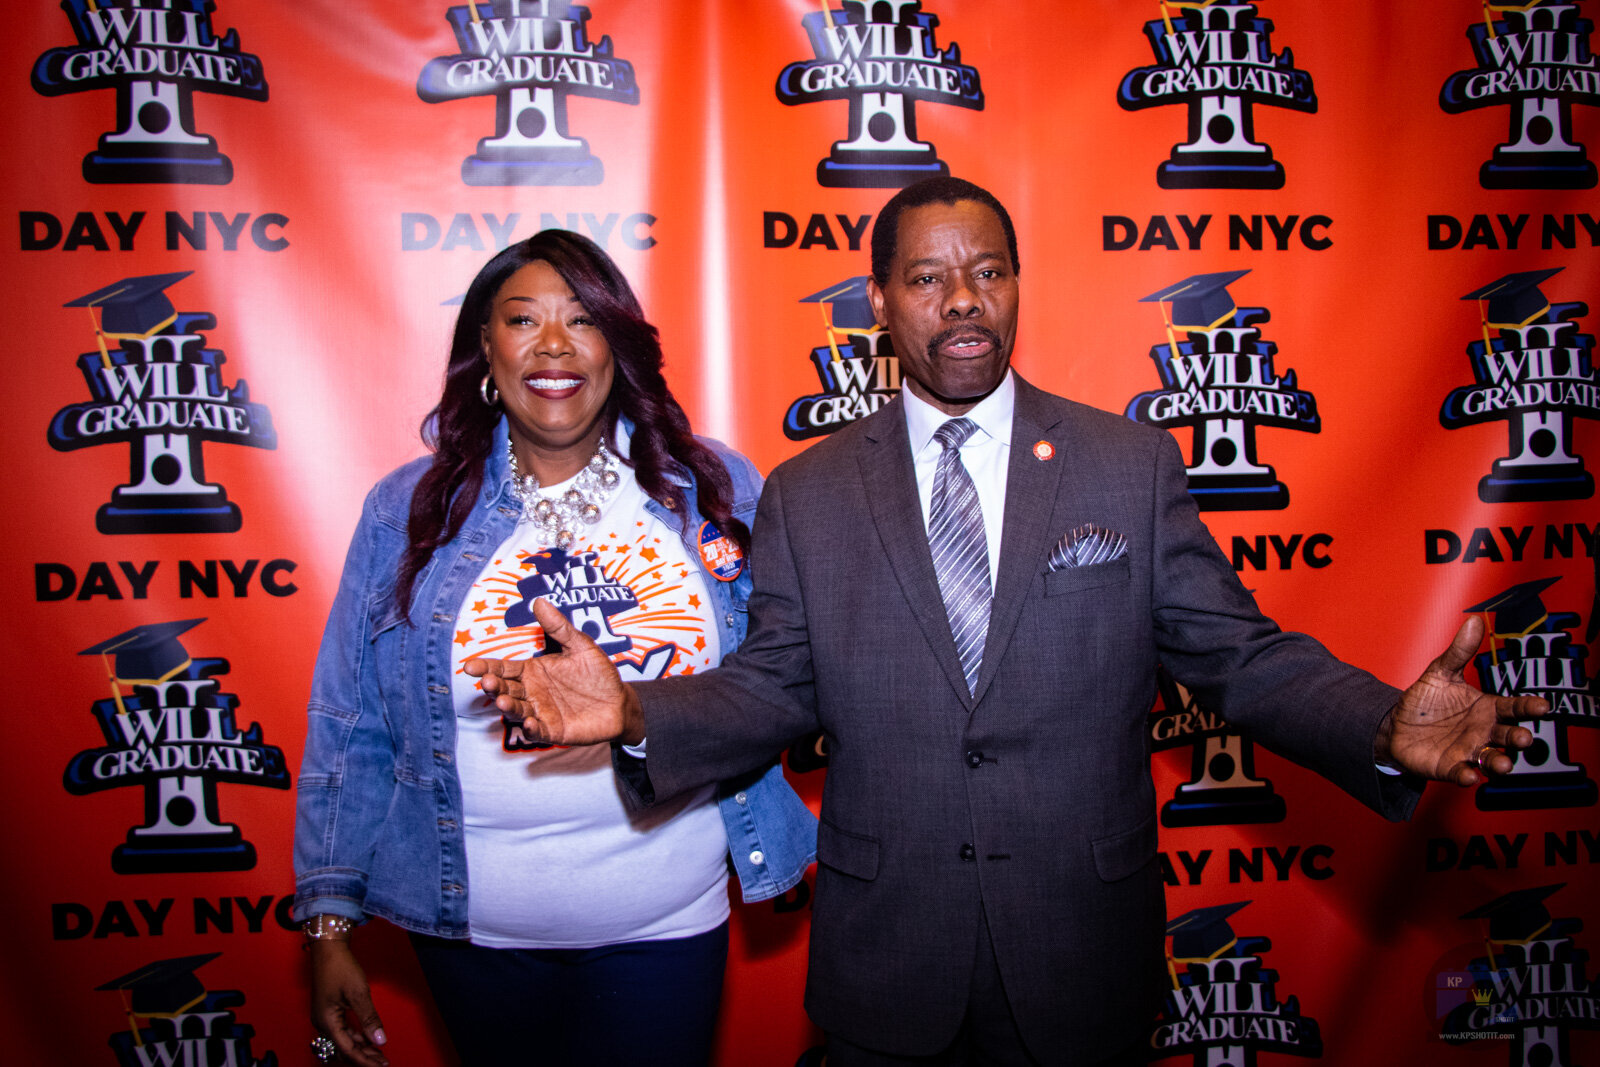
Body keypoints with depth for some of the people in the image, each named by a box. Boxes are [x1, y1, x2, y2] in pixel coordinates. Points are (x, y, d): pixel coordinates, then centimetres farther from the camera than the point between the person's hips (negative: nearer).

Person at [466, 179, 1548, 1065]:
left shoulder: (1134, 465, -1)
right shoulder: (805, 496, 0)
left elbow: (1240, 655, -2)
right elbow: (775, 684, 0)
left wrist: (1387, 727, -19)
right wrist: (638, 710, -18)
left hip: (1083, 955, 0)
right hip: (884, 959, 1)